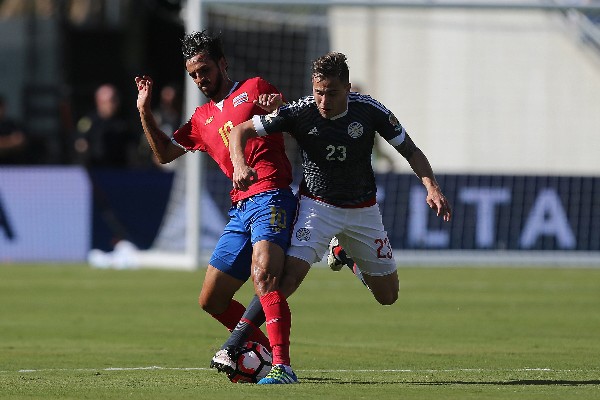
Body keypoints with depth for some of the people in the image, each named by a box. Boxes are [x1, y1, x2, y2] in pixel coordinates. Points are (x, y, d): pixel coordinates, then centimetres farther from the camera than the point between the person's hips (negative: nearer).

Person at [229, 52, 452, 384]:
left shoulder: (370, 111, -17)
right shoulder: (299, 112, -19)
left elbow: (411, 151, -6)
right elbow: (240, 131, -12)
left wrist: (431, 186, -22)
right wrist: (240, 165, -32)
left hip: (362, 209, 2)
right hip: (317, 204, -2)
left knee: (388, 295, 10)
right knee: (289, 275, -26)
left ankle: (346, 253, 41)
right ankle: (279, 365, -23)